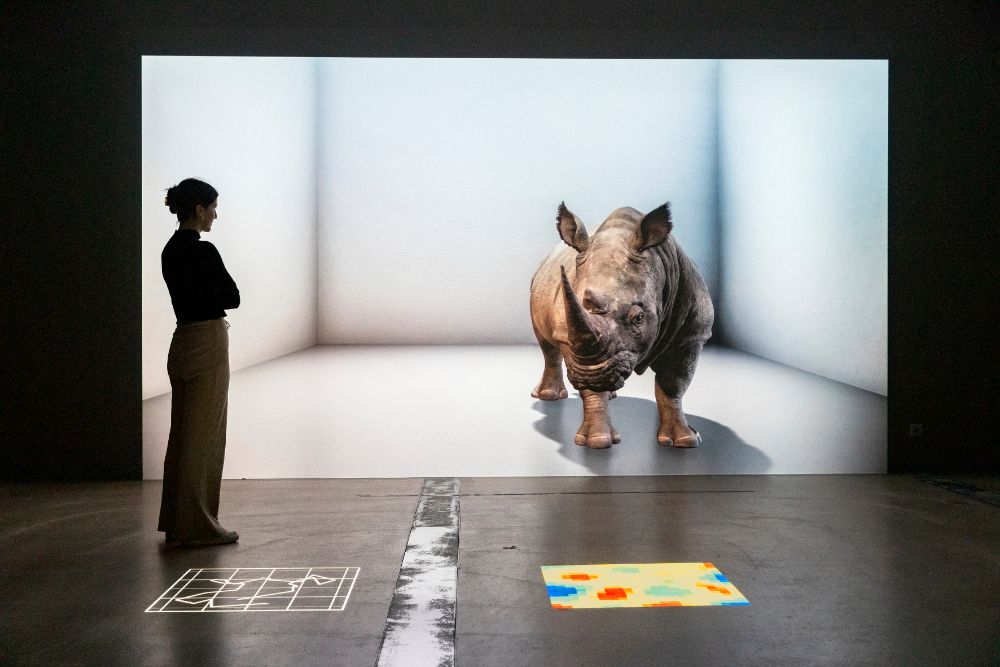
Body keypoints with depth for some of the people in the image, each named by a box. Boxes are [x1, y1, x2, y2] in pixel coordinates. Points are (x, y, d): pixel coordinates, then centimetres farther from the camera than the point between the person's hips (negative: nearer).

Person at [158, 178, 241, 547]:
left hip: (183, 342, 9)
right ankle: (197, 526, 5)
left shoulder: (170, 249, 11)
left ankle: (176, 521, 21)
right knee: (204, 436, -2)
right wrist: (213, 298, 5)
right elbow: (232, 297, -10)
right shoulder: (203, 251, -17)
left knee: (183, 433, 13)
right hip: (206, 345, -9)